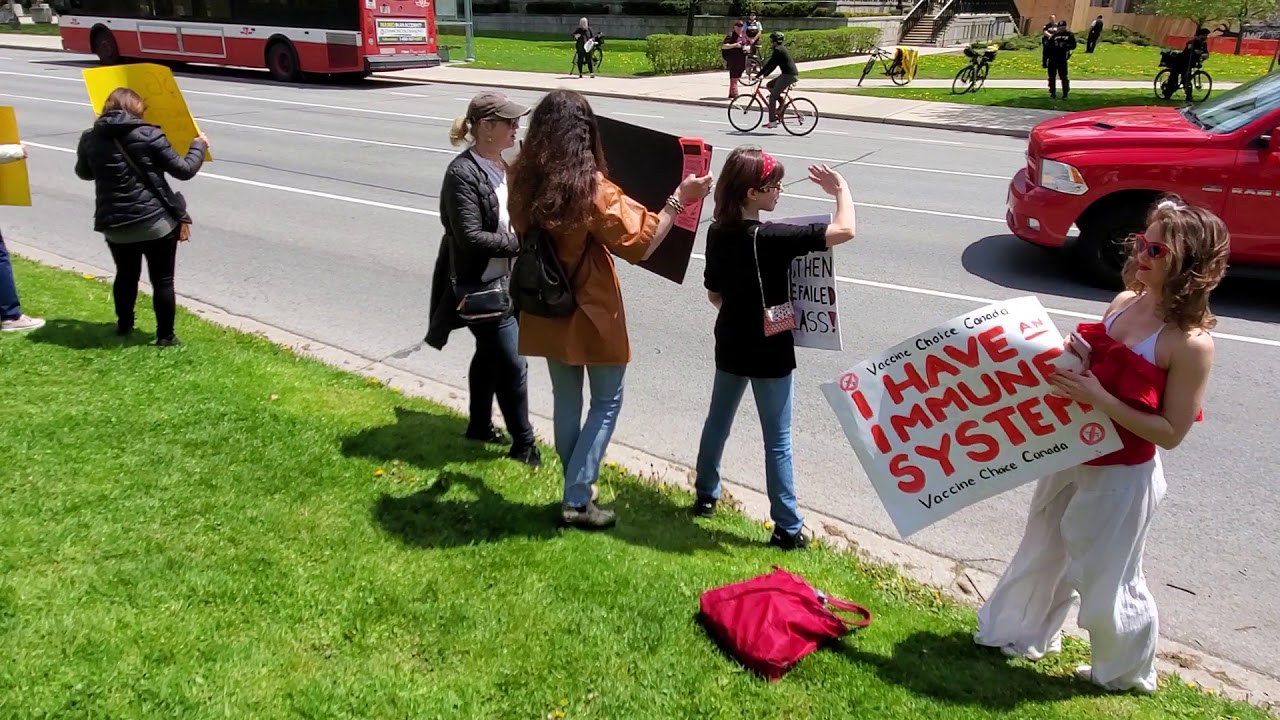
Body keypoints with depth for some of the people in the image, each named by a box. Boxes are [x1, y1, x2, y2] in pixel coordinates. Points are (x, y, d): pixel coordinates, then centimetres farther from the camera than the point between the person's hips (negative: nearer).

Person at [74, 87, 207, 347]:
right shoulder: (148, 135, -12)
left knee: (126, 275, 24)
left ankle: (124, 326, 38)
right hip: (157, 222, -4)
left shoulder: (90, 139, 1)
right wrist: (199, 146, 10)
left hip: (115, 225, 4)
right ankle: (165, 336, 12)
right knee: (162, 280, 7)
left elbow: (84, 173, 19)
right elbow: (184, 170, -8)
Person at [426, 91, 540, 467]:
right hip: (481, 286, -9)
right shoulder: (463, 174, -20)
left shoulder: (503, 165, 5)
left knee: (489, 354, 21)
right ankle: (523, 444, 11)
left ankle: (480, 426, 38)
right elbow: (471, 237, -24)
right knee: (512, 364, -3)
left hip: (505, 280, 9)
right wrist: (522, 243, -22)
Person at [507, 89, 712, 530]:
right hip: (591, 312, -6)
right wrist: (679, 199, -11)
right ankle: (577, 501, 9)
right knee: (606, 402, 10)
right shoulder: (592, 188, -22)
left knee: (566, 400, 19)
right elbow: (641, 243, -18)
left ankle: (576, 488, 30)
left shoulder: (522, 179, -5)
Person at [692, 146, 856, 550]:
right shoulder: (771, 238, -25)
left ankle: (705, 496, 39)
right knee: (777, 440, 4)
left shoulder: (717, 232, -4)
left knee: (718, 419, 23)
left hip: (730, 345, 6)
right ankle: (787, 528, 13)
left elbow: (713, 294, 6)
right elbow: (844, 231, -30)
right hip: (769, 351, -6)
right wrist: (841, 190, -14)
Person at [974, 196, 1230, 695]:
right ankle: (1022, 633, 47)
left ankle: (1125, 672, 38)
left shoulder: (1191, 343, -23)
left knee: (1105, 577, 11)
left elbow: (1171, 433, -20)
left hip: (1122, 476, -7)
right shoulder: (1125, 303, -3)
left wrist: (1100, 399, -28)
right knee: (1043, 550, 23)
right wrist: (1068, 363, -9)